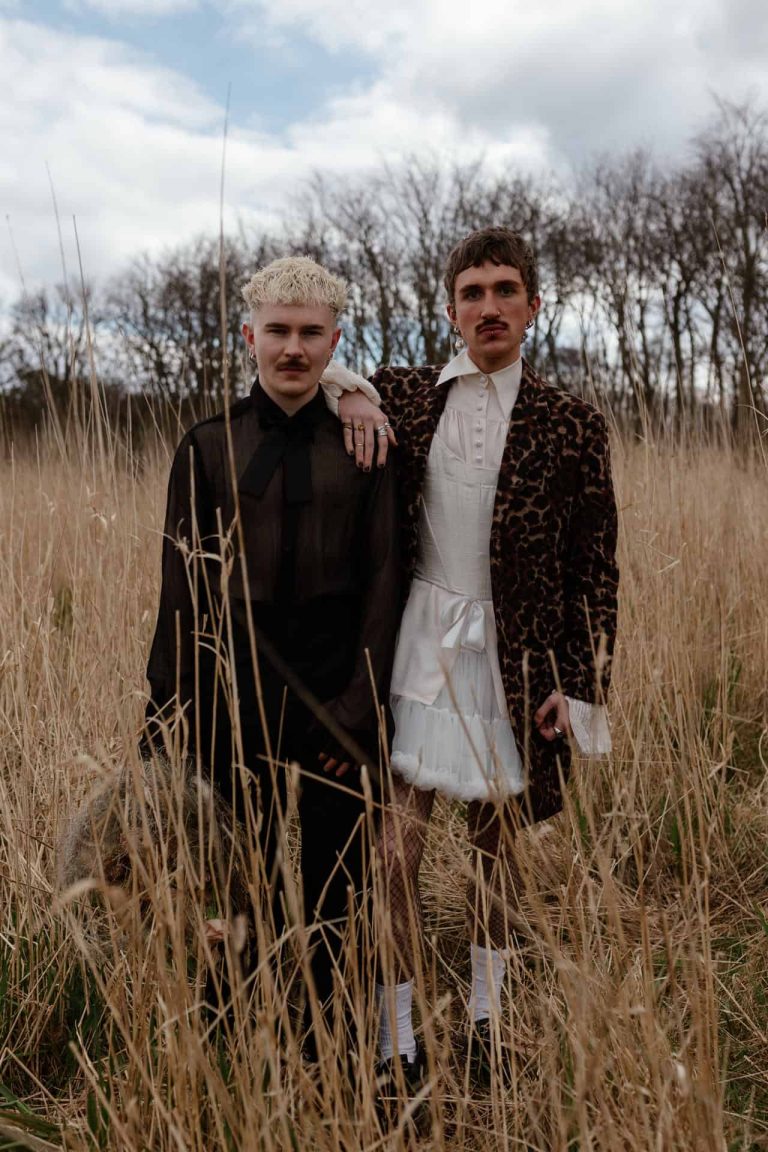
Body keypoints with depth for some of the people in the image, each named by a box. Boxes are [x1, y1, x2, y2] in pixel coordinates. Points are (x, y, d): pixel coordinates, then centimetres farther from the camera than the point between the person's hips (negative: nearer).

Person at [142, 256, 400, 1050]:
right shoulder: (208, 447, 3)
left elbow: (381, 578, 0)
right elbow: (182, 587, 3)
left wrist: (362, 704, -6)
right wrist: (170, 708, -1)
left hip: (333, 685, 0)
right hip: (234, 684, 1)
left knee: (332, 871, 8)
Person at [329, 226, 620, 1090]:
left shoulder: (571, 427, 1)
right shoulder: (399, 396, 4)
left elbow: (595, 570, 3)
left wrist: (582, 686, -3)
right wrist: (346, 393, -5)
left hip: (514, 661, 0)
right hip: (415, 645, 0)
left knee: (496, 841, 14)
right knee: (396, 846, -2)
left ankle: (484, 1013, 36)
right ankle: (395, 1041, 16)